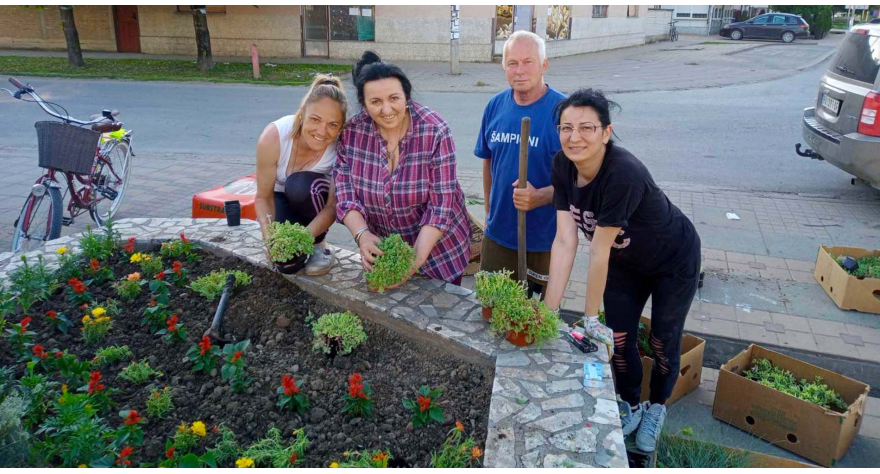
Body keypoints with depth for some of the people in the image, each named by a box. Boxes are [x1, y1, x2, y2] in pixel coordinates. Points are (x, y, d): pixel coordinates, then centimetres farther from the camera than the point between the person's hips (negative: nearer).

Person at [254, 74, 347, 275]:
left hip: (313, 198, 0)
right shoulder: (273, 137, -31)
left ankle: (319, 244, -10)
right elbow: (263, 197, -20)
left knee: (301, 184, -36)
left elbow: (333, 206, -26)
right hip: (281, 198, 0)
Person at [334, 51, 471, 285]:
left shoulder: (435, 131, -21)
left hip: (435, 246, -2)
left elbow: (441, 204, -22)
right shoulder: (352, 132, -12)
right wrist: (362, 235, -27)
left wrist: (418, 258, -30)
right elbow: (345, 193, -10)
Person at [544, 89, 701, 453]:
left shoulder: (624, 173, -40)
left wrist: (590, 318, -25)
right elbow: (564, 241, -23)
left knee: (663, 342, 11)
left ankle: (656, 409, 41)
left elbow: (599, 252, -34)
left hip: (673, 261, -5)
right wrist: (548, 310, -27)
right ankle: (630, 408, 38)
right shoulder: (563, 165, -20)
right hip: (625, 260, 5)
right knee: (619, 337, 11)